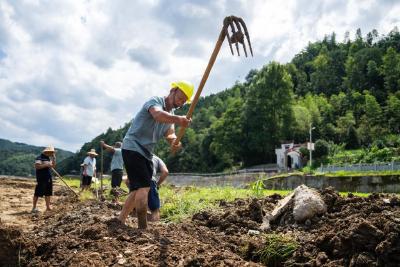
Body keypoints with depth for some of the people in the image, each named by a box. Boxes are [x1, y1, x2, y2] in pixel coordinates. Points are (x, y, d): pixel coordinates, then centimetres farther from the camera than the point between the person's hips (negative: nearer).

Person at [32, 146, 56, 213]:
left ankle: (48, 207, 14)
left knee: (48, 193, 9)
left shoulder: (49, 158, 17)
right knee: (38, 193, -4)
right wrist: (46, 165, -25)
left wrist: (54, 157, 9)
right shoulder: (40, 157, -10)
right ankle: (34, 207, 2)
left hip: (48, 178, 9)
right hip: (41, 178, -9)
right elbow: (36, 166, -21)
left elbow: (53, 166, 18)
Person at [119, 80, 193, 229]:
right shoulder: (155, 101, -13)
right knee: (144, 187, -16)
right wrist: (178, 119, -57)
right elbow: (158, 114, -37)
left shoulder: (171, 115, 13)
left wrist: (175, 141, -25)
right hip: (133, 148, -9)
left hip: (146, 153, 9)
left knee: (137, 189, 11)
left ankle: (120, 221, 20)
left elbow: (170, 134, 0)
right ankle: (143, 228, -15)